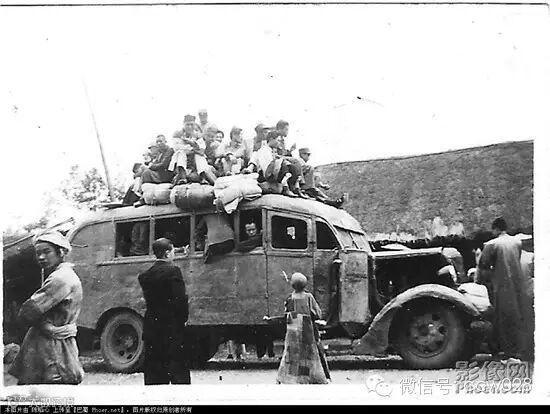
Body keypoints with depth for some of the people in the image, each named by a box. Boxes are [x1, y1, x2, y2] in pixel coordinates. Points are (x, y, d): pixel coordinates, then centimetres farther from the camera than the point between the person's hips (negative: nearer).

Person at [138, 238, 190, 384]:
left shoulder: (145, 275, 8)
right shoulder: (173, 271, -10)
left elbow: (148, 298, 9)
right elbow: (181, 299, -14)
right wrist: (184, 318, -1)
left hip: (151, 327, 6)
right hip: (172, 328, -6)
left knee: (153, 372, 10)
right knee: (178, 369, 0)